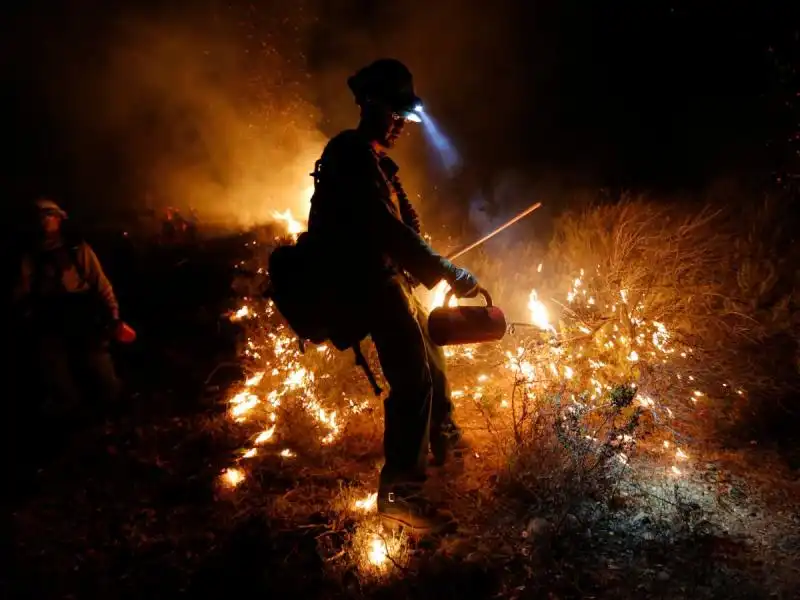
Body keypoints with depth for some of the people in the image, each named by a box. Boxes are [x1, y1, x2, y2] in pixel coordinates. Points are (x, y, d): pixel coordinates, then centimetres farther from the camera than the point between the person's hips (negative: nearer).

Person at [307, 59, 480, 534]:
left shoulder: (372, 159, 17)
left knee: (429, 350, 24)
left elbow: (403, 225, 19)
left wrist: (434, 274, 11)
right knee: (414, 378, -17)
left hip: (385, 277, 11)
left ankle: (444, 439, 44)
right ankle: (399, 492, -13)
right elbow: (388, 231, -27)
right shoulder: (350, 157, -17)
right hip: (370, 284, -11)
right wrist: (453, 275, -26)